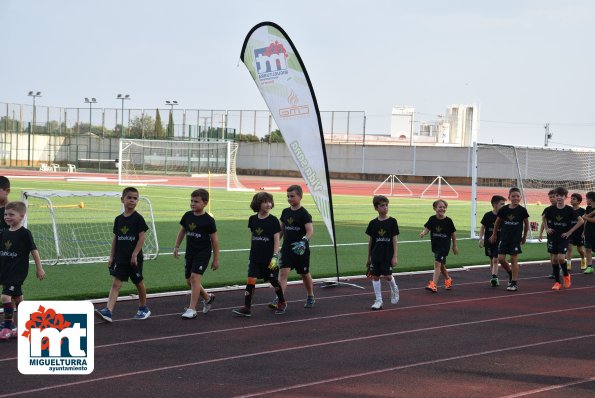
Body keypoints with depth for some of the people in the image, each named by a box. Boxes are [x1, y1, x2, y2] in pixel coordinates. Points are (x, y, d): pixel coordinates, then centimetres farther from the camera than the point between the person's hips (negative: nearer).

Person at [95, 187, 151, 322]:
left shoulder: (138, 218, -8)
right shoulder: (118, 219, 6)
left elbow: (141, 237, -10)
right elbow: (115, 238, 12)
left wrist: (135, 254, -16)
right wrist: (111, 256, 9)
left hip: (134, 258, -4)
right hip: (120, 258, 4)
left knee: (139, 283, 11)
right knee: (116, 283, -7)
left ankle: (143, 308, 30)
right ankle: (108, 311, -18)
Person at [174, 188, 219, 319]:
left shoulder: (208, 220, -10)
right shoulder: (187, 216, 3)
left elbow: (214, 240, -4)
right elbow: (182, 231, 18)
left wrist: (216, 259, -2)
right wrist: (176, 246, 11)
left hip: (203, 252, -6)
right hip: (190, 252, 6)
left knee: (195, 277, -17)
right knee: (189, 281, 10)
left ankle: (192, 309, -13)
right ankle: (208, 298, 34)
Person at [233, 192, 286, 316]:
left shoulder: (273, 220, -8)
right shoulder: (253, 219, 3)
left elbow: (276, 240, -9)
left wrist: (275, 256, -16)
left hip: (269, 258, -3)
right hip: (255, 258, 3)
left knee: (273, 281, 9)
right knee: (250, 280, -8)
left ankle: (282, 303, 31)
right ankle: (247, 308, -7)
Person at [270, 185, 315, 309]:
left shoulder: (304, 214, -12)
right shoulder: (285, 212, 6)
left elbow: (310, 231, -22)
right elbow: (281, 229, 17)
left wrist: (304, 241, -39)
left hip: (301, 250, -4)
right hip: (287, 248, 4)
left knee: (305, 274, 12)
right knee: (283, 272, -12)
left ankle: (310, 297, 34)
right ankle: (278, 299, -17)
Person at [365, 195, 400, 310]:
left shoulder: (392, 221, -3)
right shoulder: (373, 223, 3)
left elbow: (394, 239, -3)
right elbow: (370, 241, 9)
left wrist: (395, 256, -7)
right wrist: (368, 258, 11)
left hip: (387, 255, -3)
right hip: (375, 255, 3)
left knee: (387, 276, -8)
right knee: (375, 276, 2)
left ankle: (394, 289, 25)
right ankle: (378, 301, 11)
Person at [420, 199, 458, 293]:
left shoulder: (448, 220, -8)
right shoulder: (432, 219, -2)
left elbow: (453, 233, 2)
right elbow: (427, 228, -5)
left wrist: (454, 246, 7)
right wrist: (423, 233, -30)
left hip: (445, 245, -4)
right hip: (435, 245, 4)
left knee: (437, 263, -16)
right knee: (441, 265, 18)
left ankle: (434, 285, -20)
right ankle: (448, 280, 43)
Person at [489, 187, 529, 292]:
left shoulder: (522, 210, -7)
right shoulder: (503, 209, -3)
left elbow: (526, 224, 6)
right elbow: (497, 222, 12)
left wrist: (524, 236, 12)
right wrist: (494, 234, 19)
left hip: (516, 238, -3)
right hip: (504, 237, 3)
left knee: (514, 260, -1)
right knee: (501, 259, -1)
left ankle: (514, 283, 7)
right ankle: (511, 273, 25)